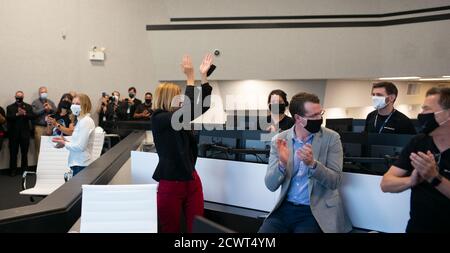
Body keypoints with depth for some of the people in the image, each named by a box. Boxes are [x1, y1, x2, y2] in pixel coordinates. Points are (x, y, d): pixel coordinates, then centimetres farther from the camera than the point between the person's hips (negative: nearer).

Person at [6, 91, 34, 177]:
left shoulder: (28, 107, 8)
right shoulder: (10, 107, 6)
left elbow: (32, 117, -4)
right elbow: (8, 118, -7)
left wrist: (25, 114, -21)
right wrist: (17, 114, -21)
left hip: (25, 133, 0)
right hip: (13, 133, 0)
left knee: (24, 153, 8)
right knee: (13, 153, 4)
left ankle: (25, 169, 17)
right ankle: (13, 170, 12)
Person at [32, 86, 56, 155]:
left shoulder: (50, 102, 17)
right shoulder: (35, 102, 6)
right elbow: (34, 112, -9)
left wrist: (50, 109, -8)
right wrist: (44, 109, -10)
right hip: (39, 127, -3)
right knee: (39, 146, -4)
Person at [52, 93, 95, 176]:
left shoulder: (86, 121, -16)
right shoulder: (81, 120, 16)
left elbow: (80, 146, -21)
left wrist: (65, 144, -8)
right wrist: (65, 141, 8)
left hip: (81, 165, -10)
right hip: (78, 163, 10)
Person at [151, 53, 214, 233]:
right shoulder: (158, 119, -12)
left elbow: (203, 106, 2)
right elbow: (188, 110, -24)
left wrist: (204, 76, -5)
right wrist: (190, 79, -20)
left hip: (191, 179, 6)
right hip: (170, 183, -6)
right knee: (171, 229, 8)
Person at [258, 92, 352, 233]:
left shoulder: (331, 138, -4)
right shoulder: (279, 140, -1)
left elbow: (335, 181, -8)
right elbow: (271, 185, -3)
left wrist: (312, 164, -25)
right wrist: (282, 163, -22)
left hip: (317, 210, -1)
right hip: (286, 207, 1)